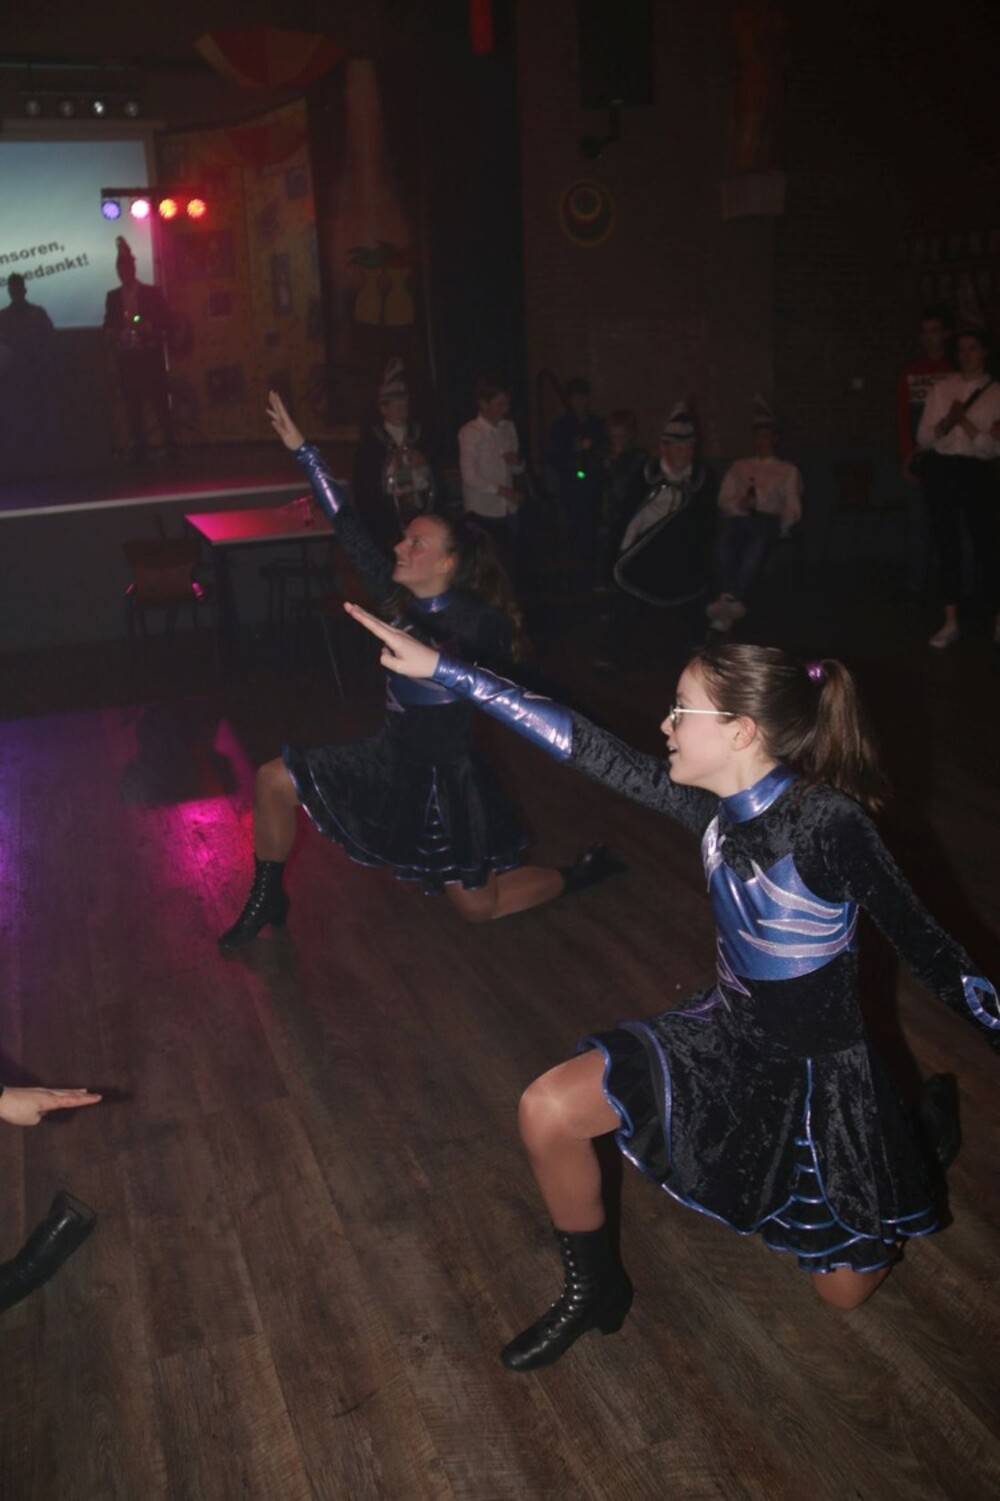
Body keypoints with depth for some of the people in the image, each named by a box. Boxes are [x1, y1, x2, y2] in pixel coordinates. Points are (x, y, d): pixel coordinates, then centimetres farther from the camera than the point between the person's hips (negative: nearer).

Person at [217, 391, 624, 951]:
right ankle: (268, 902, 20)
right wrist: (303, 449, -5)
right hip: (394, 756, 6)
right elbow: (351, 530, -5)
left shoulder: (477, 621, -20)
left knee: (478, 907, 4)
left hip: (449, 773, -6)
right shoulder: (400, 598, -6)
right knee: (274, 781, 1)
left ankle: (585, 872, 27)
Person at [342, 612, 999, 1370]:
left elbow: (926, 946, -21)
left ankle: (921, 1117, 37)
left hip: (818, 1065, -4)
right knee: (547, 1111, -12)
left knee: (845, 1288, 14)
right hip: (728, 1029, 5)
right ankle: (596, 1289, 15)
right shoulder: (716, 806, -14)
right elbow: (589, 747, -15)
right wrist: (441, 669, -15)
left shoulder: (829, 823, -30)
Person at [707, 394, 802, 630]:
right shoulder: (739, 466, 32)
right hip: (738, 517, 2)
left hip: (768, 519, -2)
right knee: (724, 540, -38)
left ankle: (734, 600, -56)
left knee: (757, 542, -40)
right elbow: (724, 499, 20)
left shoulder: (788, 470, 26)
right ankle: (728, 597, -54)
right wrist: (739, 505, -4)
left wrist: (782, 525, -6)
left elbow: (793, 509, 15)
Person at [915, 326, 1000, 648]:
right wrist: (946, 422, -16)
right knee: (946, 544, 5)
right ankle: (951, 622, 10)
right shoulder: (942, 388, 7)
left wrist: (965, 422, -17)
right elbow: (923, 437, 3)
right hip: (940, 469, 3)